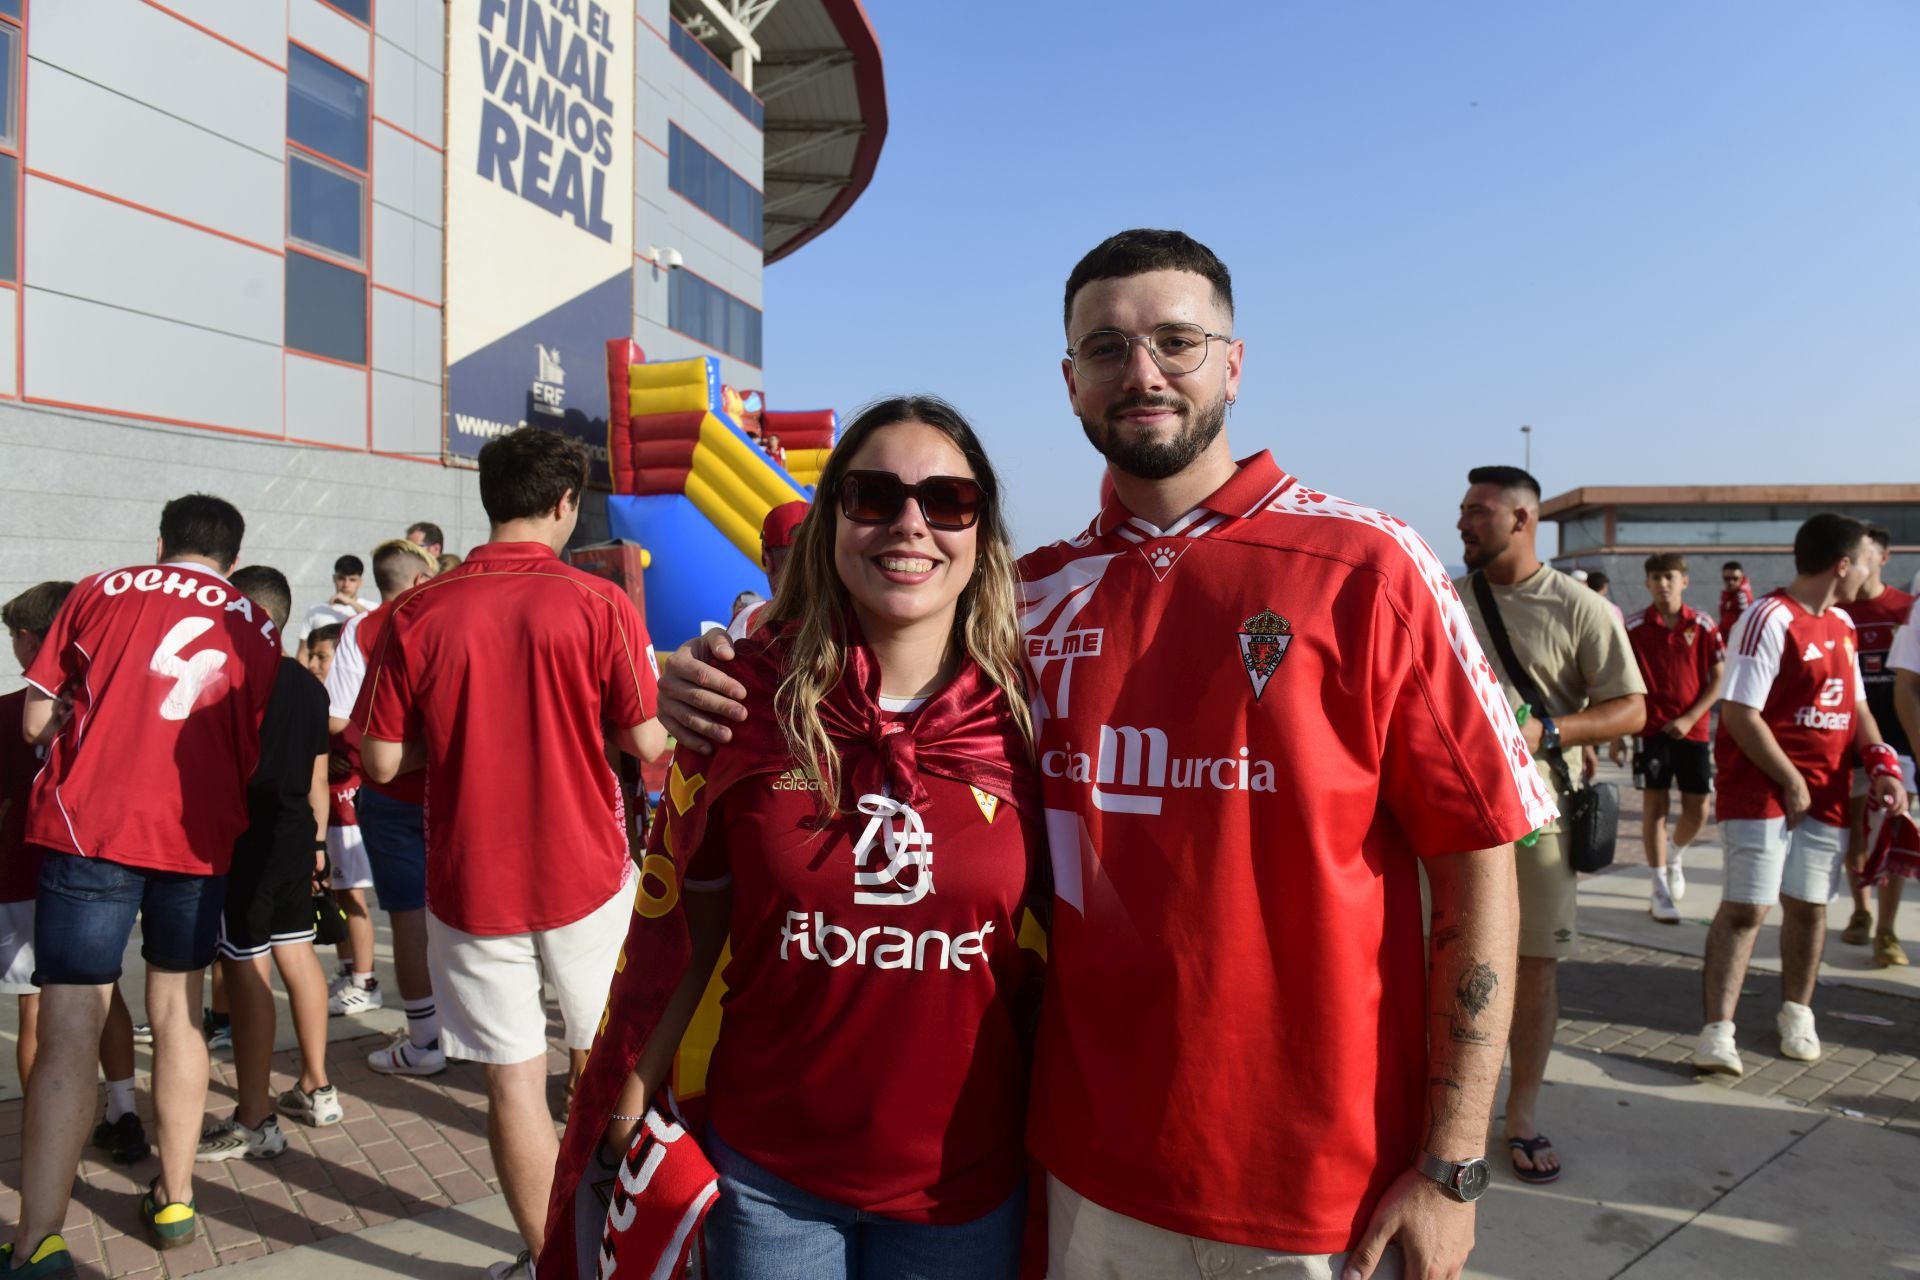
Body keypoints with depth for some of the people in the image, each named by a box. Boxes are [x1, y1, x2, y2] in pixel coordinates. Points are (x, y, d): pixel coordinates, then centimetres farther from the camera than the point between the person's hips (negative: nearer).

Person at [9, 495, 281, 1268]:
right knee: (176, 1015, 17)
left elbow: (36, 722, 8)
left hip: (89, 828, -2)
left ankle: (38, 1244, -5)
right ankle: (174, 1199, 25)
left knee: (70, 1032, -1)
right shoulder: (256, 629, 9)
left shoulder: (100, 591, 8)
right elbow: (256, 756, 10)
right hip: (195, 837, 2)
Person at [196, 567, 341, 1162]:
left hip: (245, 839, -7)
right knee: (297, 954, 15)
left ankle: (254, 1120, 3)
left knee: (245, 970, -3)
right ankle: (316, 1088, 25)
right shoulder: (308, 684, 9)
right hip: (295, 836, 8)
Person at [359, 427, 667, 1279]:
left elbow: (382, 759, -4)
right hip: (586, 874, 0)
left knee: (513, 1077, 12)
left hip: (471, 882, 0)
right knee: (603, 1065, 20)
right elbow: (647, 742, -10)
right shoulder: (600, 604, -12)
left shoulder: (416, 614, -7)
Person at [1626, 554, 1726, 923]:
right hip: (1651, 728, -1)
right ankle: (1659, 889, 5)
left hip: (1692, 729, 1)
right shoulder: (1635, 628, -2)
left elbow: (1718, 678, 1)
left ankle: (1675, 859, 36)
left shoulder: (1703, 625, 0)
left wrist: (1689, 718, -9)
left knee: (1697, 809, 5)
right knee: (1654, 805, -2)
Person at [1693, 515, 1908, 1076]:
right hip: (1763, 789, -7)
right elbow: (1740, 714, -17)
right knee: (1746, 906, -9)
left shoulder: (1843, 624, 14)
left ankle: (1796, 1013, 29)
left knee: (1809, 904, 12)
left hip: (1827, 792, 7)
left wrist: (1882, 764, 3)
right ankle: (1718, 1030, -6)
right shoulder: (1769, 619, -12)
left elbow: (1855, 704, 20)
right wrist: (1791, 781, -14)